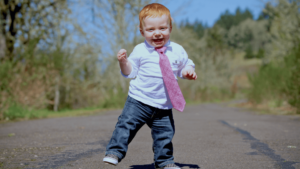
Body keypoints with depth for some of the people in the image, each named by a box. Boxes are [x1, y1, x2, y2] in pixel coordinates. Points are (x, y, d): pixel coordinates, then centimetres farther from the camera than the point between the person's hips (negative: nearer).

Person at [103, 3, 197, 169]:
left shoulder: (177, 51, 3)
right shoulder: (140, 51, -2)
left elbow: (185, 65, 16)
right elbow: (130, 72, 2)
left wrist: (189, 71, -6)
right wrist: (124, 61, -17)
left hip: (163, 105, 2)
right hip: (139, 101, -2)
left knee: (165, 132, 7)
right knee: (126, 125, -9)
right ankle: (114, 152, 3)